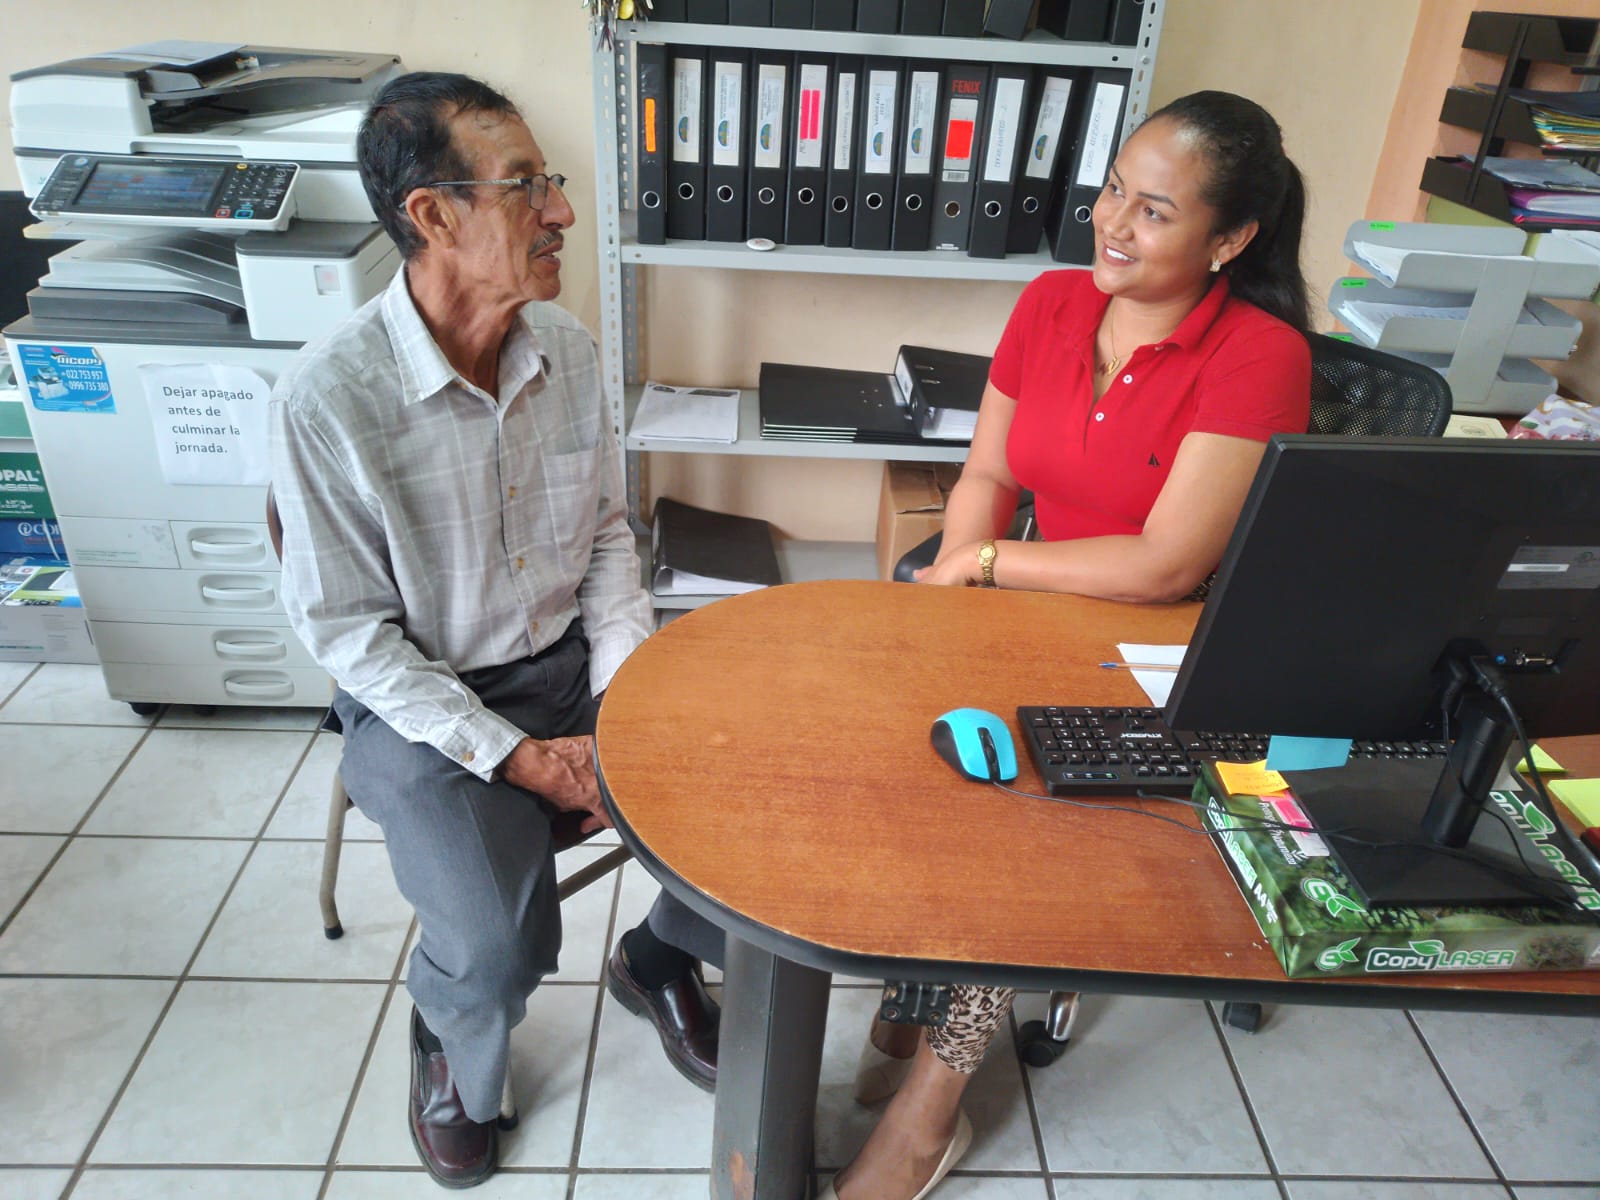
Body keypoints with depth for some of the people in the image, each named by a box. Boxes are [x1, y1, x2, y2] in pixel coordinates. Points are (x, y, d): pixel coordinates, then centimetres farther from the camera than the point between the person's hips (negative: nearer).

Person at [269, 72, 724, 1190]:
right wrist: (515, 756, -18)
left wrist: (629, 686, -8)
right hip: (421, 698, -4)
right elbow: (348, 629, -14)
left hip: (573, 660, 5)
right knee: (500, 952, -22)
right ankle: (450, 1037, 18)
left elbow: (608, 532, 6)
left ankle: (659, 960, 22)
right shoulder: (329, 397, -20)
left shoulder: (568, 347, -4)